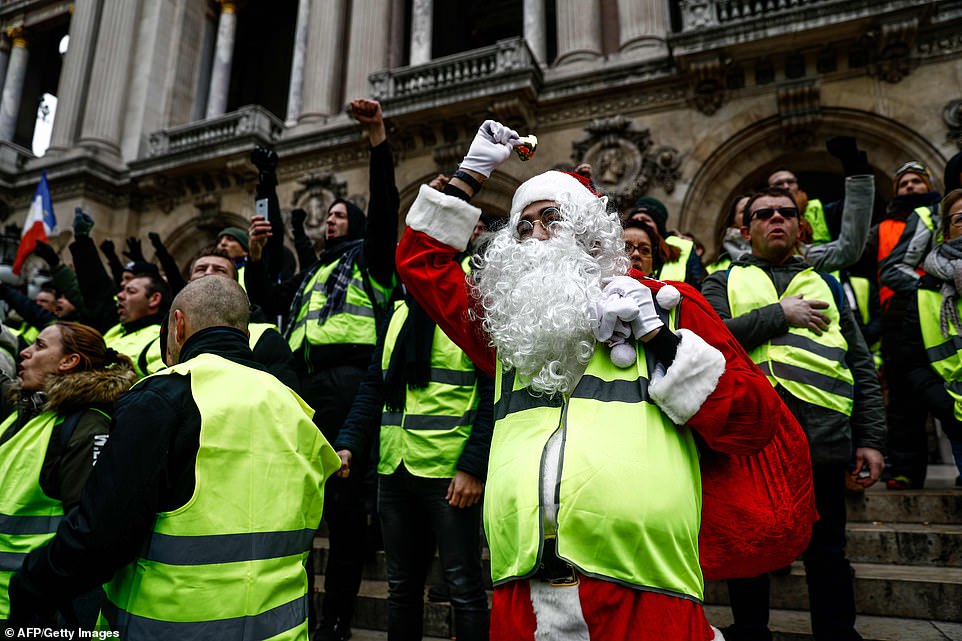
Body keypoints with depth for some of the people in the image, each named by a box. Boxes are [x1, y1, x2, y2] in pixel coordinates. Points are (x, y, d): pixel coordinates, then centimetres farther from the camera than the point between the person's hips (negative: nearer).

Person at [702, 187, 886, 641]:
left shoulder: (826, 285, 21)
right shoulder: (724, 283, 14)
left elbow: (862, 367, 16)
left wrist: (870, 438, 7)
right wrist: (779, 315, -7)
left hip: (821, 432, 2)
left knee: (827, 552, 9)